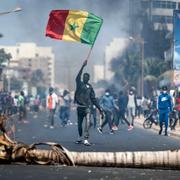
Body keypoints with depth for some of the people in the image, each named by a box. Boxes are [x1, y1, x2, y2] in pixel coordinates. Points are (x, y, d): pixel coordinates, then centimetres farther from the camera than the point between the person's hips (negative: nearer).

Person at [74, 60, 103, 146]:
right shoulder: (79, 83, 5)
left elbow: (93, 99, 10)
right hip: (79, 107, 0)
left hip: (87, 107, 0)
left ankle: (86, 139, -19)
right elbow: (78, 77, -15)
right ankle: (80, 137, 30)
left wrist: (99, 108, 6)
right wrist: (83, 66, -26)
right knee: (79, 123, 10)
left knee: (87, 123, -15)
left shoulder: (90, 87, 9)